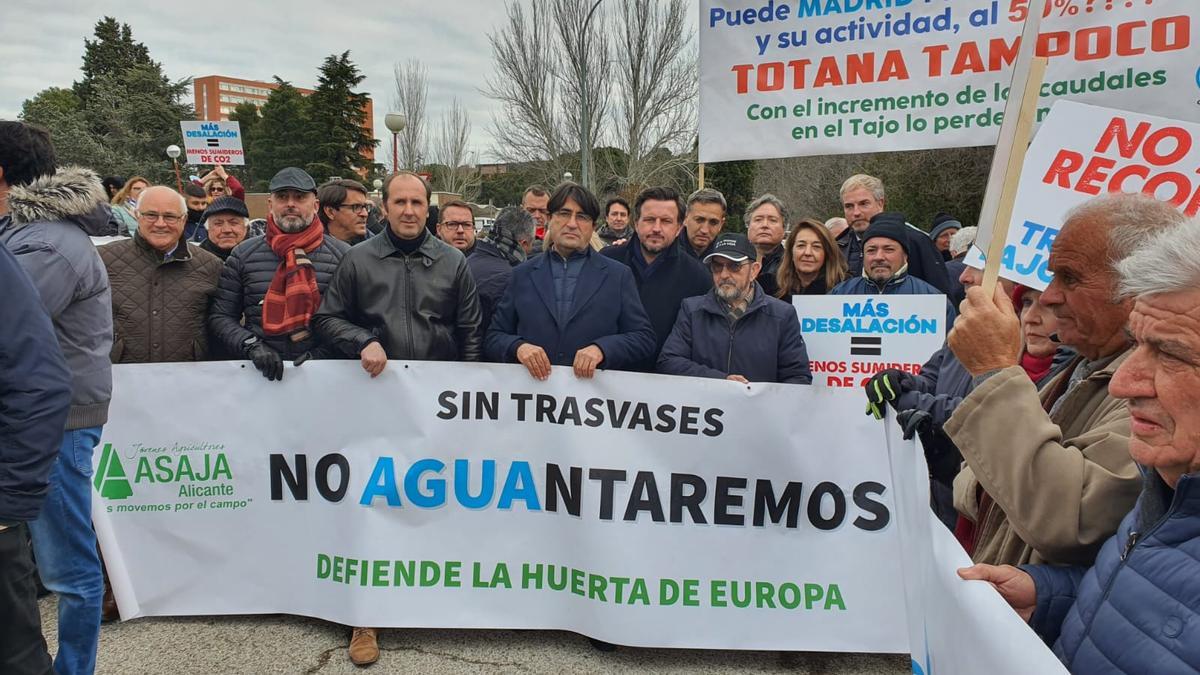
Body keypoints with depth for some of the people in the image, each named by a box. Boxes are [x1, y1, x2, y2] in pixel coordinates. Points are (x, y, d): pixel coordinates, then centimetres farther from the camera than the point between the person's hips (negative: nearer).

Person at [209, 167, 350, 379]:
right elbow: (220, 316, 10)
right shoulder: (243, 255, 11)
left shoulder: (341, 254, 5)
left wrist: (322, 353, -9)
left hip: (322, 371, -1)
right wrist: (252, 346, -5)